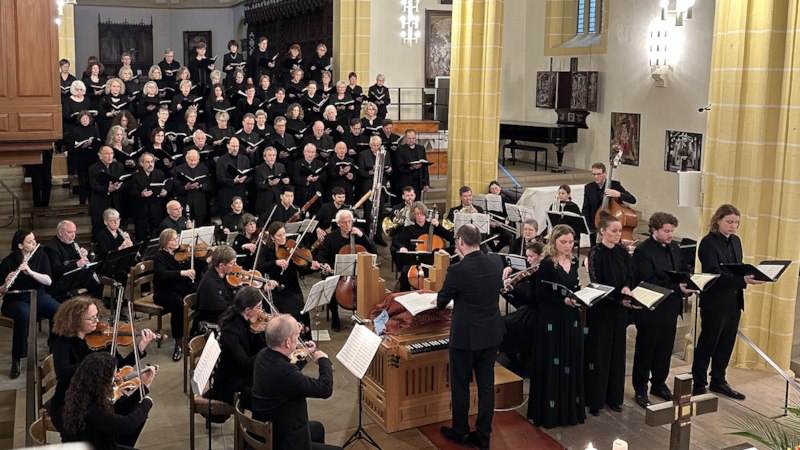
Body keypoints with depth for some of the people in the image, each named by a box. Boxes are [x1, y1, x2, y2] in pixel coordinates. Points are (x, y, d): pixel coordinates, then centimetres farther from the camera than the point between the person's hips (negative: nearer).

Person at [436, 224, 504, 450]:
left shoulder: (457, 270, -22)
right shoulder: (496, 262, -5)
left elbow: (441, 302, -7)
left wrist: (438, 301, 15)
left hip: (465, 336, -5)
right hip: (492, 334, 5)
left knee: (460, 385, 12)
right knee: (486, 384, 13)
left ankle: (460, 431, 27)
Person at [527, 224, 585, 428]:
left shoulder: (574, 262, 8)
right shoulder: (547, 264, -12)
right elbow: (541, 295, -15)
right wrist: (564, 300, -22)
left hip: (571, 320, 6)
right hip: (552, 321, -6)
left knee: (571, 364, 11)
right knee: (552, 366, 0)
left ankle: (570, 409, 22)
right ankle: (550, 412, 10)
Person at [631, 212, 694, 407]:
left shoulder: (674, 248, 8)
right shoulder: (643, 251, -16)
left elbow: (684, 270, 15)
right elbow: (648, 281, -23)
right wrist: (677, 287, -27)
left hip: (670, 309, 7)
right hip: (650, 311, -7)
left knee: (665, 349, 16)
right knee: (645, 350, 5)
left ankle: (659, 383, 32)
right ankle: (640, 389, 17)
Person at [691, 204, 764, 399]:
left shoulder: (735, 241, 9)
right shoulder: (708, 242, -15)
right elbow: (714, 274, -23)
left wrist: (749, 276, 0)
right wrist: (743, 281, -32)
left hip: (734, 302, 7)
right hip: (715, 303, -7)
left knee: (726, 344, 16)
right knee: (707, 345, 4)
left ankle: (718, 381, 30)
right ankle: (698, 385, 15)